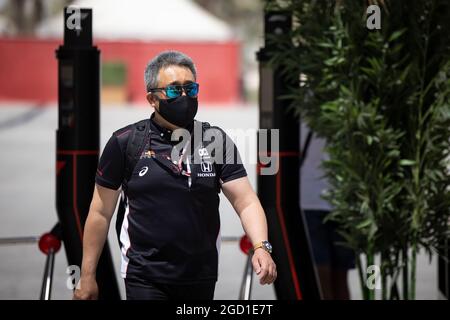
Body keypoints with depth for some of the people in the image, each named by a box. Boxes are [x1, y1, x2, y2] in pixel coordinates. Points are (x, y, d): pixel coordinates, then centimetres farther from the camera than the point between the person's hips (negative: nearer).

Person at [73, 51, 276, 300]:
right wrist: (87, 277, 2)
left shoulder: (216, 141, 2)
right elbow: (101, 213, 3)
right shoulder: (124, 143, -2)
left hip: (201, 278, 2)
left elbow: (246, 201, -4)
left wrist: (261, 247, -22)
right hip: (145, 278, -2)